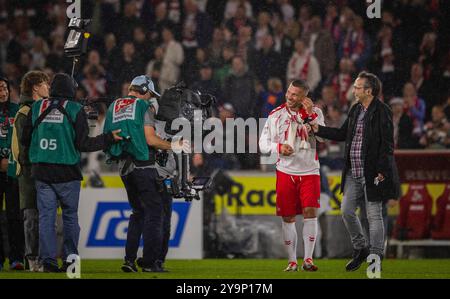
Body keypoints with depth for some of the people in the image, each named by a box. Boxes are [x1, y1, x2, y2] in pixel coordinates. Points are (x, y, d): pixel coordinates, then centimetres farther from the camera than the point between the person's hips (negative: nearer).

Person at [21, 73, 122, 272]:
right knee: (70, 215, 9)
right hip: (67, 172, -2)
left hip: (41, 171, 2)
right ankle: (70, 258, 8)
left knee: (46, 216, 4)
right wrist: (109, 138, 2)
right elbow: (83, 143, -8)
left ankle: (48, 260, -3)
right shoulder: (75, 110, -5)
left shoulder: (37, 107, 5)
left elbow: (25, 140, 8)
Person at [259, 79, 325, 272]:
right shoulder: (276, 115, 4)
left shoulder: (314, 112, 2)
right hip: (286, 171, 1)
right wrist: (279, 147, -14)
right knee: (288, 218, 2)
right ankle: (292, 261, 11)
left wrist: (311, 115, -16)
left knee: (310, 212, -13)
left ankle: (308, 259, -7)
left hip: (309, 171, -1)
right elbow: (263, 144, 5)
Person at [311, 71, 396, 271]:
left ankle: (375, 258, 6)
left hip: (372, 174, -8)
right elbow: (342, 134, 23)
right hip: (353, 173, 8)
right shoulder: (355, 109, 12)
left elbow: (387, 145, -15)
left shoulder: (382, 112, -12)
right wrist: (318, 130, 15)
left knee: (374, 216, -1)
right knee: (347, 211, 9)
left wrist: (381, 172, -18)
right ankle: (360, 249, 26)